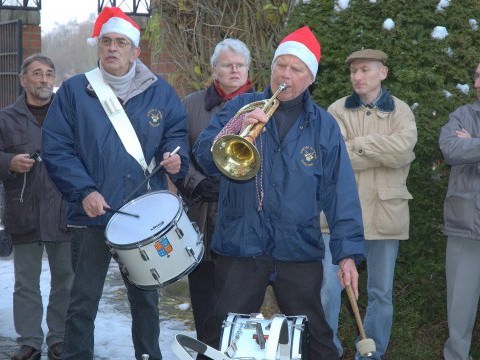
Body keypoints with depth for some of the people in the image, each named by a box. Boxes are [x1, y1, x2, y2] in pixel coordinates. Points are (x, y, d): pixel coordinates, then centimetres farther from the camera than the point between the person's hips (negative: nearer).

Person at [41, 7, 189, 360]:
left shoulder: (159, 92, 5)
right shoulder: (74, 90, -1)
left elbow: (177, 133, 11)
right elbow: (56, 148, -5)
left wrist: (176, 158, -12)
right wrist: (84, 191, -16)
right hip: (93, 214, -2)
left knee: (145, 295, 14)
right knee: (84, 298, 3)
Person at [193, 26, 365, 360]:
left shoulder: (324, 126, 3)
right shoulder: (240, 106, 3)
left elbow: (340, 192, -1)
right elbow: (204, 156, -8)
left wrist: (348, 251, -9)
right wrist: (236, 128, -26)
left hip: (299, 252, 0)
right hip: (240, 248, 0)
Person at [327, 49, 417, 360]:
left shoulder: (401, 111, 5)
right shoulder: (337, 110, 3)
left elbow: (404, 147, -15)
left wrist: (359, 144, -10)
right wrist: (386, 152, -11)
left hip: (384, 212, 1)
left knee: (381, 293, 8)